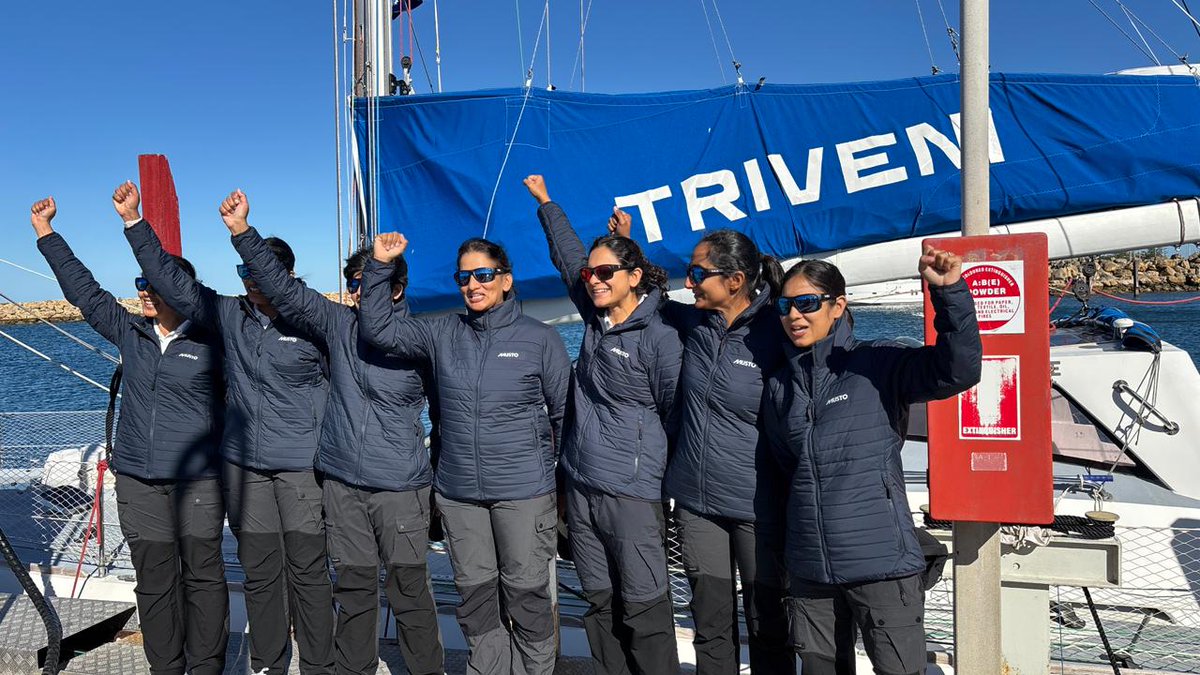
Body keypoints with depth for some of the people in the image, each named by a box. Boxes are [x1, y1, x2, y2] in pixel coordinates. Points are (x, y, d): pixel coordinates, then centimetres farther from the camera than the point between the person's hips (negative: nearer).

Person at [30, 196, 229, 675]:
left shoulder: (211, 342, -5)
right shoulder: (129, 333, 9)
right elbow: (83, 289, 15)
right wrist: (46, 232, 17)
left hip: (198, 479, -4)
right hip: (137, 480, 4)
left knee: (203, 575, 2)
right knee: (154, 581, 9)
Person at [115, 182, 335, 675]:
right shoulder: (229, 315, 5)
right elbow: (172, 281, 4)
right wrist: (134, 222, 0)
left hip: (301, 464, -4)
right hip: (242, 463, 5)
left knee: (308, 570, 2)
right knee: (259, 570, 13)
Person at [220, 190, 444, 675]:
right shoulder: (338, 324, 4)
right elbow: (284, 288, 2)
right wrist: (242, 232, -4)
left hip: (400, 486, -4)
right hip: (341, 481, 4)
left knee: (409, 589, 3)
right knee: (353, 586, 14)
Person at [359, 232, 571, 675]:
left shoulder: (541, 338, -3)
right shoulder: (442, 334, 6)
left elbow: (564, 412, 2)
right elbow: (378, 329, 1)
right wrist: (380, 267, -8)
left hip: (524, 492, -3)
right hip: (458, 492, 3)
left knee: (526, 591, 4)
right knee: (475, 593, 12)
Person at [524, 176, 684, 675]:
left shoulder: (659, 339, -11)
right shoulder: (596, 319, 8)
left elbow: (676, 415, -5)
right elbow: (568, 256, 22)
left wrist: (651, 464, -1)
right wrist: (545, 203, 31)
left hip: (632, 492, -7)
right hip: (581, 485, 7)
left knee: (643, 606, -3)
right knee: (600, 602, 12)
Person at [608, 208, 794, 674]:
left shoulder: (777, 335, -13)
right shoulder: (692, 323, 3)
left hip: (757, 508, -5)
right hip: (696, 502, 5)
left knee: (768, 628, 10)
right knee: (711, 627, 15)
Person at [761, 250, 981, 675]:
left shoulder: (879, 364, -5)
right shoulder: (779, 386, 10)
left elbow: (957, 371, -19)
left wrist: (949, 293, -30)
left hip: (881, 560, -5)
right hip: (809, 566, 5)